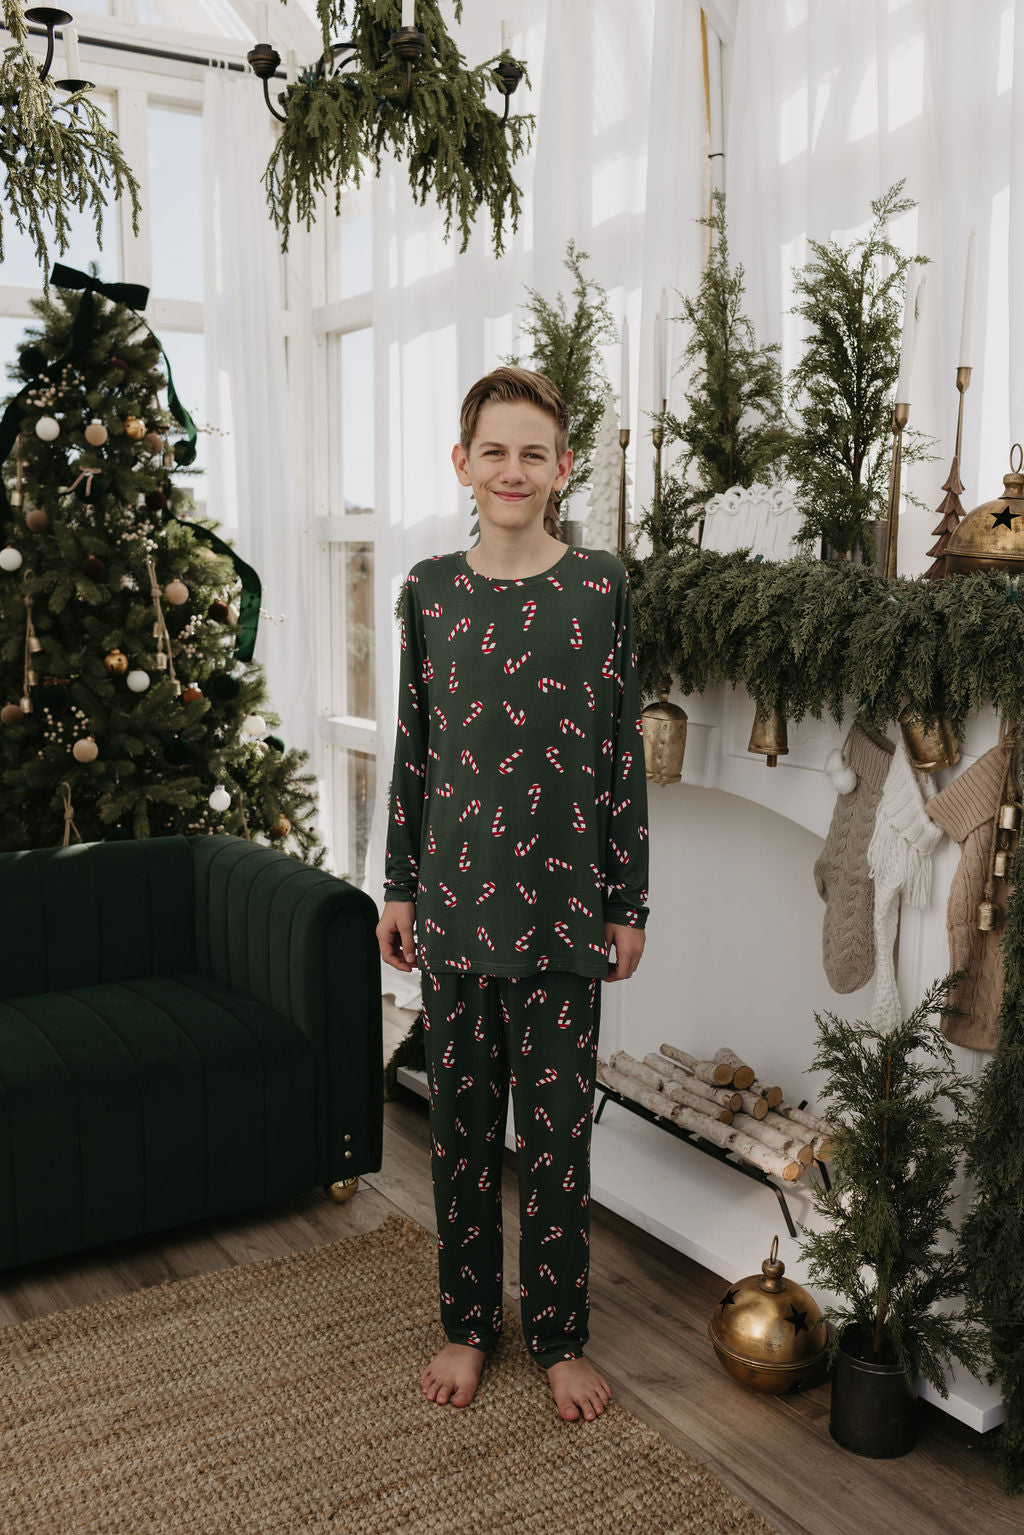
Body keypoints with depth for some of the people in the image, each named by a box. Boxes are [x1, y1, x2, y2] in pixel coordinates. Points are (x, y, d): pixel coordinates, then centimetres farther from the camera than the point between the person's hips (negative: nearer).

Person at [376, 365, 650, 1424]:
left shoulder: (599, 586, -3)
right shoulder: (429, 589, 3)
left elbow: (622, 749, -1)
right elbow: (413, 748, 8)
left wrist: (627, 903, 0)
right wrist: (400, 886, 8)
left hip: (563, 907, -2)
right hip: (455, 901, 2)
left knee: (556, 1128, 9)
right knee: (460, 1123, 12)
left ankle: (559, 1335, 28)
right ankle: (468, 1323, 32)